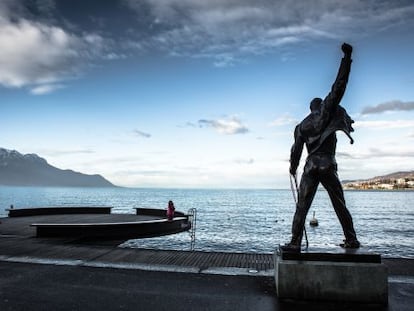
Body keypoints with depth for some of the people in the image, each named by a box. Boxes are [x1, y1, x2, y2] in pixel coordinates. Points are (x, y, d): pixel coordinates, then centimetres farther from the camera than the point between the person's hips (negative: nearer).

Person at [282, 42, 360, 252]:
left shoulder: (302, 126, 12)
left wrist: (293, 167, 23)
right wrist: (347, 57, 3)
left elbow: (296, 149, 8)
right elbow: (339, 86, 0)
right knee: (340, 205, 12)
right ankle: (351, 240, 19)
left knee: (302, 207, -2)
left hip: (310, 167, 1)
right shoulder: (326, 112, 5)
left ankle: (295, 243, -8)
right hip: (328, 166, -1)